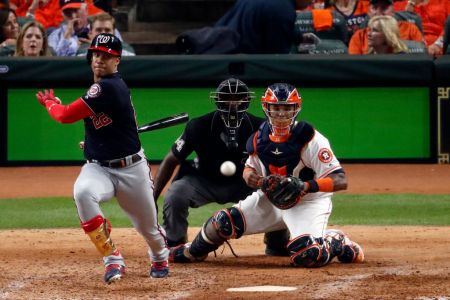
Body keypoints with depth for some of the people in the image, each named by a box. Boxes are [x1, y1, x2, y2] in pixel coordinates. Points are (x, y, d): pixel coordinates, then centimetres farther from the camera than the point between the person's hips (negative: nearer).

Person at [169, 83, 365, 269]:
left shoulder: (309, 139, -24)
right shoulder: (260, 137, -6)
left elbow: (341, 181, -27)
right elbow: (251, 168, 12)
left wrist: (306, 186, -42)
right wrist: (249, 176, -14)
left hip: (308, 202, -5)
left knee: (306, 256, -30)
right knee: (224, 221, -5)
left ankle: (336, 242, 4)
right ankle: (193, 252, 26)